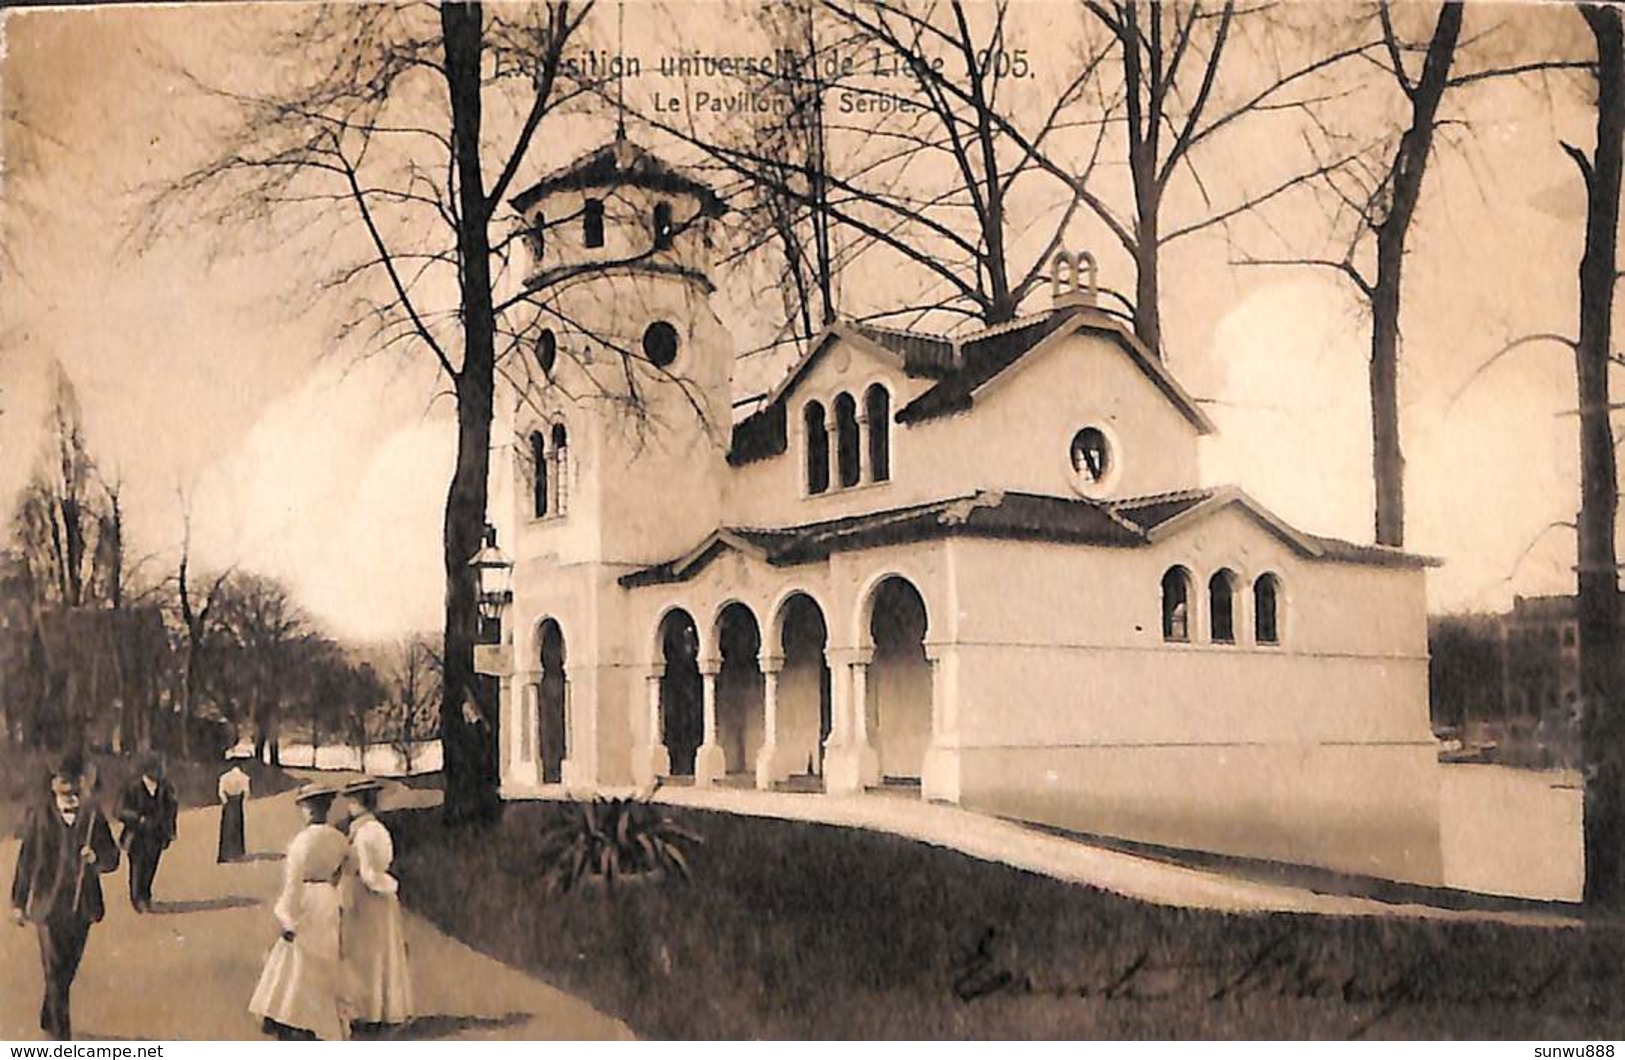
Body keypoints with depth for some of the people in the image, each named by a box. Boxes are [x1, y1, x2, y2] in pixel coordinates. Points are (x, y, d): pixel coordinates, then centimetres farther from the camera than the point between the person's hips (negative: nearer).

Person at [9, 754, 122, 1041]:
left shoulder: (93, 815, 4)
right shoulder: (39, 816, 0)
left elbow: (112, 857, 7)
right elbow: (25, 860, 4)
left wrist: (96, 857, -16)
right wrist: (19, 901, 6)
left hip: (82, 906, 3)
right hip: (48, 904, -3)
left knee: (67, 971, 15)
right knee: (55, 973, -6)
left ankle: (48, 1019, 37)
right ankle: (61, 1037, -3)